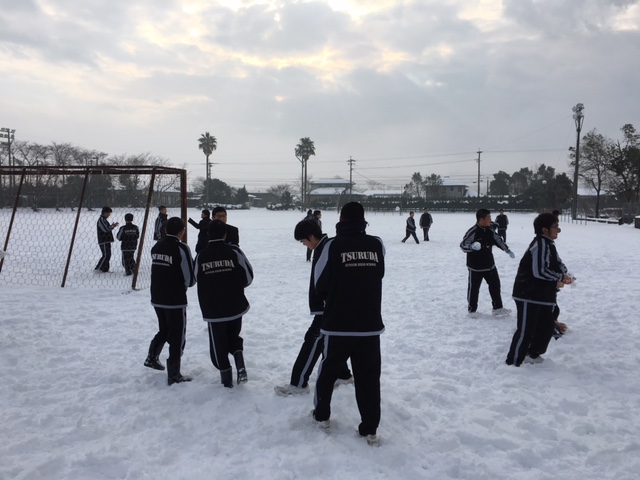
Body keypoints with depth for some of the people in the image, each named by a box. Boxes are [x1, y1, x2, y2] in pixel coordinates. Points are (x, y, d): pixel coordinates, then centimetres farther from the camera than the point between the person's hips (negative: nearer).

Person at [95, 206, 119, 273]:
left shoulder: (104, 219, 18)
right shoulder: (101, 219, -13)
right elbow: (105, 229, -21)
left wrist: (112, 226, 8)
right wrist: (113, 226, -7)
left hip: (107, 241, 10)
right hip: (103, 241, -10)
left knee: (108, 255, 11)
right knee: (106, 256, -11)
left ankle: (105, 269, 16)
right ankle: (97, 269, -8)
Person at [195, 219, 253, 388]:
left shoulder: (200, 256, -5)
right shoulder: (234, 251, -8)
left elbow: (198, 281, 5)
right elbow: (248, 276, -3)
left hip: (212, 310, -1)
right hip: (235, 306, 1)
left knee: (218, 344, 13)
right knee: (234, 336, 23)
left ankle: (226, 378, 18)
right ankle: (240, 367, 5)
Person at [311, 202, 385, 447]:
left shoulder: (333, 245, -10)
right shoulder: (377, 245, -2)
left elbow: (320, 283, -2)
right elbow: (378, 275, 9)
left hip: (338, 323, -1)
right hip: (370, 322, 1)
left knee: (329, 370, 19)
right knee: (369, 376, 12)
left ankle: (322, 415, 34)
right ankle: (370, 429, 15)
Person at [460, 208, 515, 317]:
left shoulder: (489, 231, 1)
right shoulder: (472, 232, -21)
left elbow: (498, 240, 16)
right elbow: (462, 245, -23)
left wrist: (508, 251, 21)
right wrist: (472, 246, -43)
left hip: (489, 265, 7)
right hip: (475, 267, -7)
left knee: (495, 285, 12)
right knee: (474, 288, 5)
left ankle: (497, 308, 24)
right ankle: (472, 309, 20)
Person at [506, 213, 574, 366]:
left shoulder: (548, 244, 13)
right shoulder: (541, 244, -20)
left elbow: (558, 264, 17)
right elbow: (540, 271, -28)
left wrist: (564, 276, -5)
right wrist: (561, 277, -13)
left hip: (542, 295, 10)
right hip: (528, 295, -10)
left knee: (547, 326, 19)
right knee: (525, 330, -6)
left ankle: (533, 354, 34)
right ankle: (513, 362, 3)